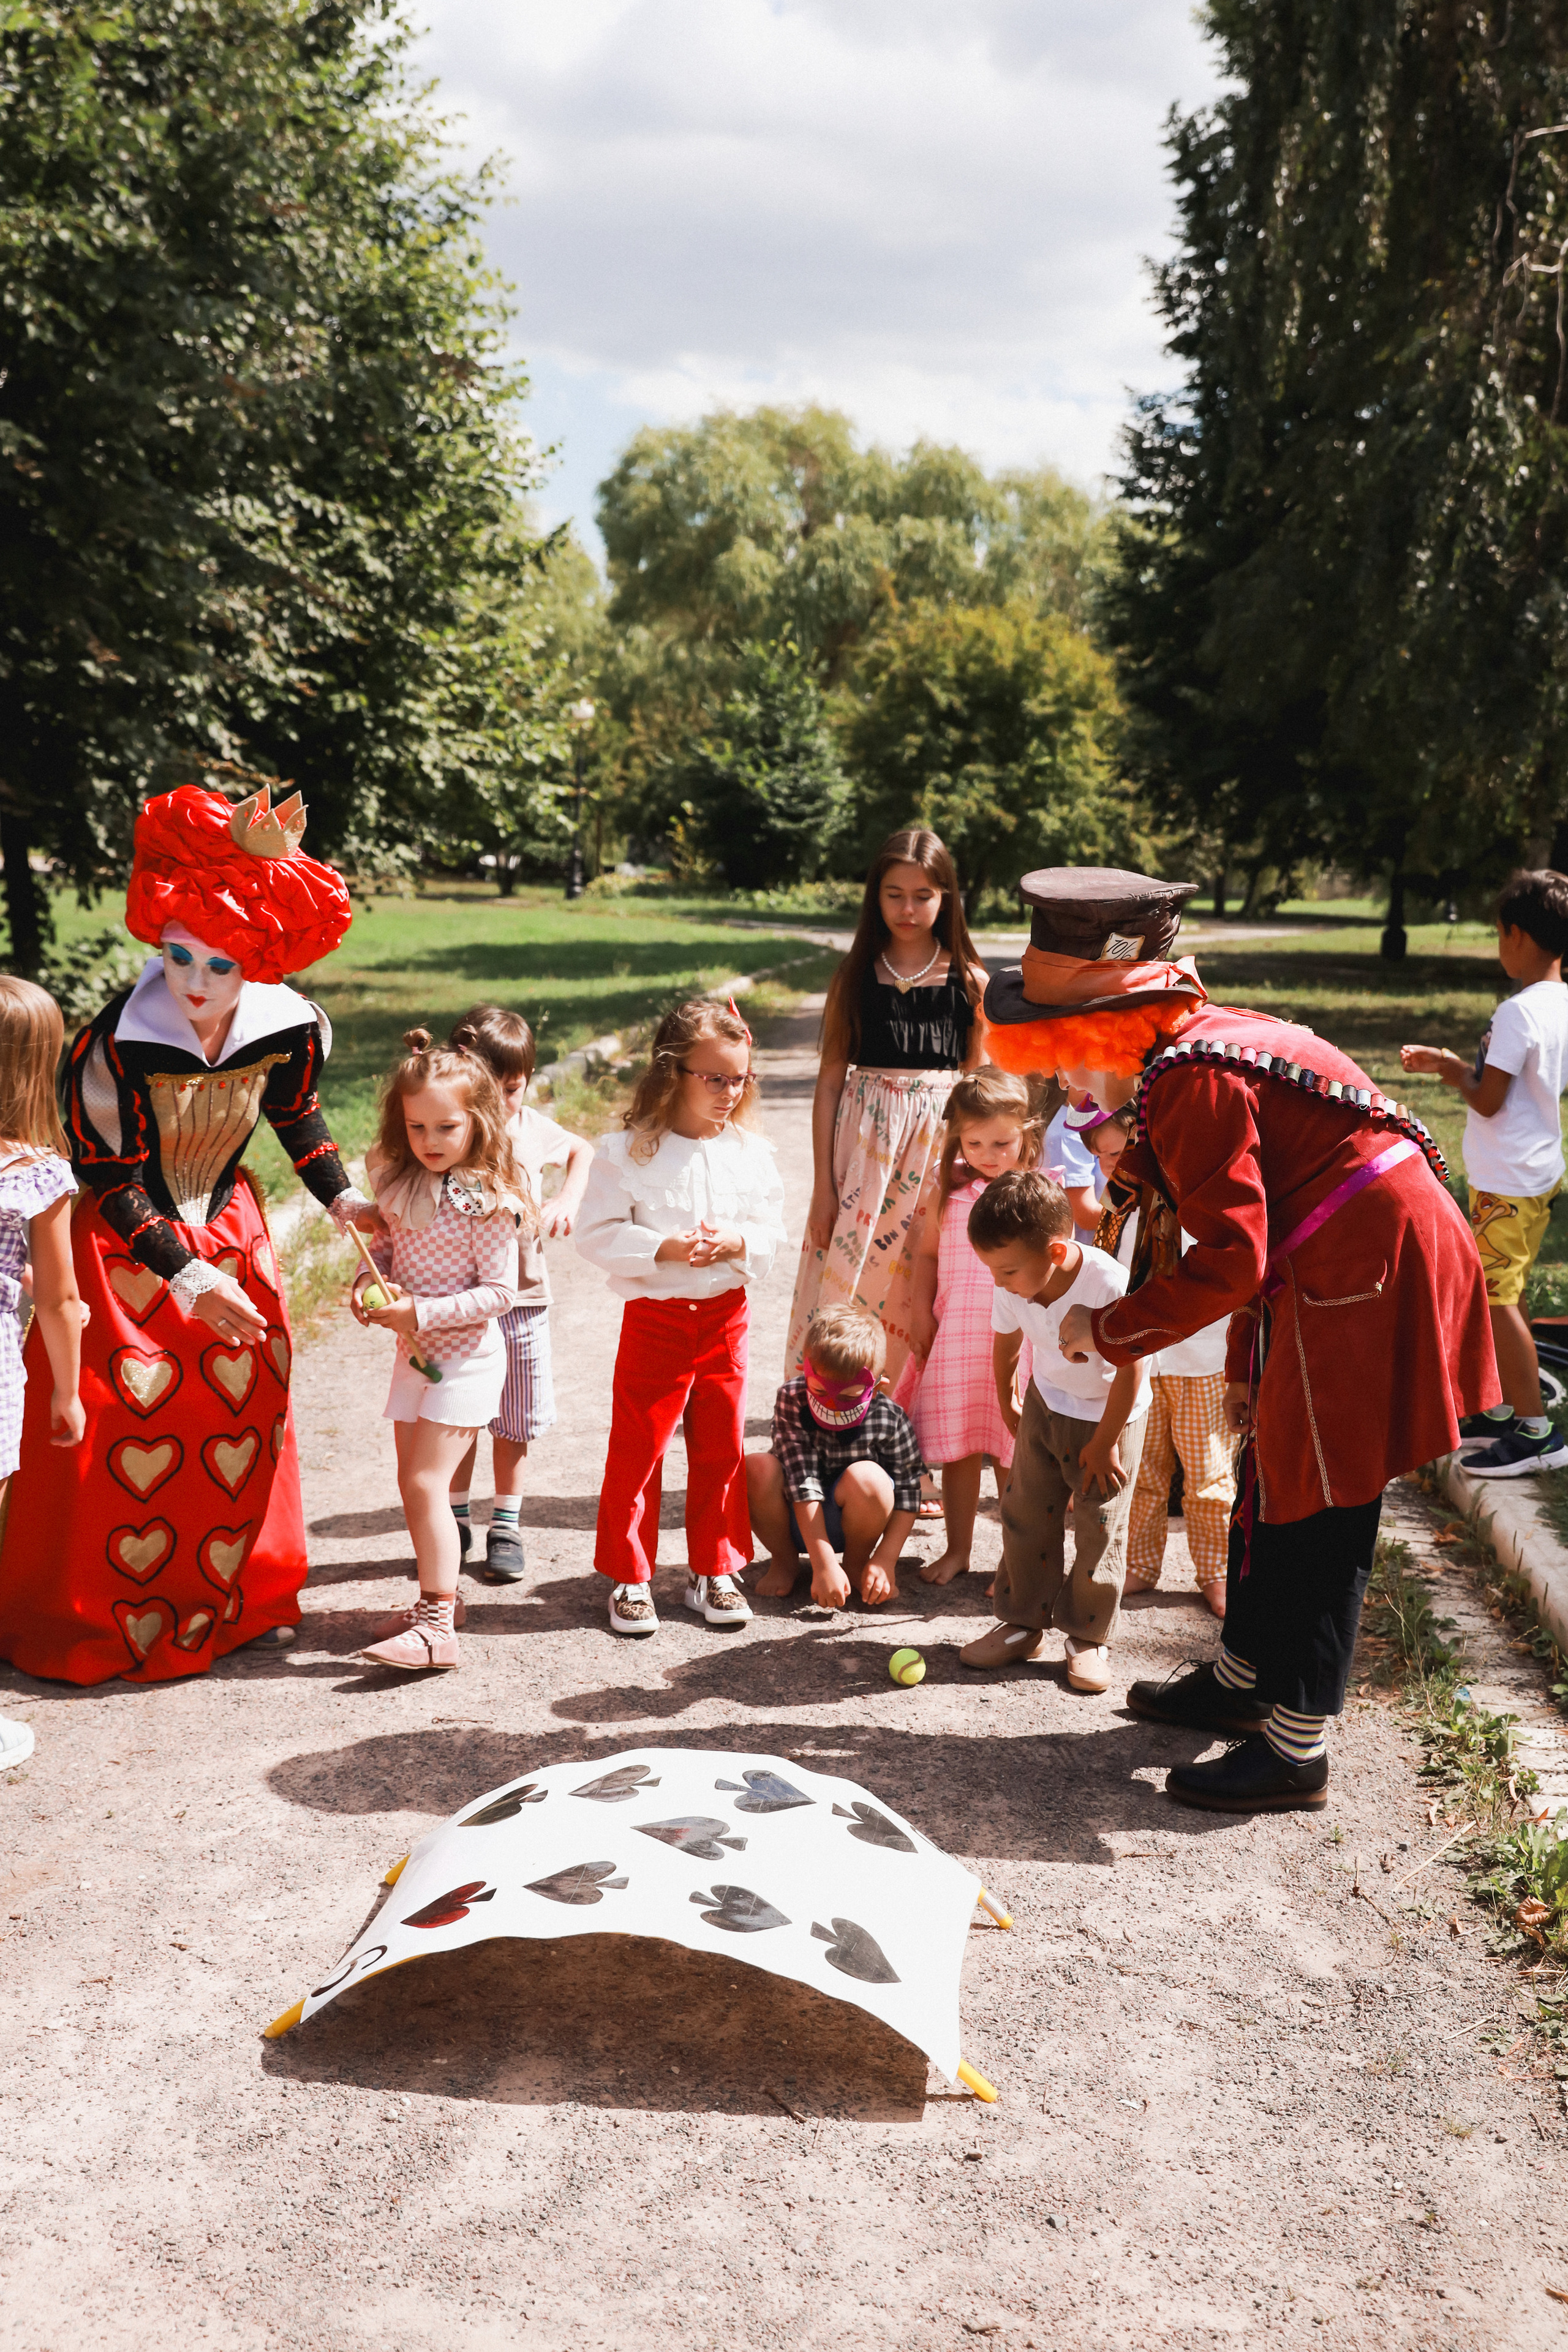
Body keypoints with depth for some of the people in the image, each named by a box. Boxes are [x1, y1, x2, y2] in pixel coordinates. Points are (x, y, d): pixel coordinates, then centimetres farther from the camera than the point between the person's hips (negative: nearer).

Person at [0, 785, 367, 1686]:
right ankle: (95, 1619, 18)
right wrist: (183, 1272, -26)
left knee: (247, 1404, 12)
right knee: (127, 1424, -1)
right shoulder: (115, 1044, -28)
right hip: (127, 1244, -4)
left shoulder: (287, 1028, -15)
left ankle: (244, 1593, 32)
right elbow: (107, 1180, -20)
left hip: (229, 1232, 4)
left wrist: (341, 1196, 0)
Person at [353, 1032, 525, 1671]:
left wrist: (420, 1312, -23)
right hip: (415, 1353, 8)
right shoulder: (400, 1185, 3)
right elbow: (384, 1245, 17)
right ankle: (438, 1596, 30)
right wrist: (369, 1282, -5)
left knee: (425, 1482, -13)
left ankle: (438, 1628, -9)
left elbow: (499, 1292, -18)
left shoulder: (487, 1203, -18)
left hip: (465, 1357, -8)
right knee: (414, 1483, 15)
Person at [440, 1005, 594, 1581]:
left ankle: (505, 1526, 24)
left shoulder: (531, 1127, -1)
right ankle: (455, 1520, 26)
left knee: (514, 1423, 11)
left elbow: (582, 1151, 19)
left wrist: (568, 1200, 5)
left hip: (521, 1296, 3)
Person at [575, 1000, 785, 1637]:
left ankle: (714, 1572, 25)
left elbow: (771, 1231, 5)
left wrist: (737, 1244, -16)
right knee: (636, 1451, 2)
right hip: (654, 1317, -3)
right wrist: (662, 1250, -22)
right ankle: (629, 1578, 16)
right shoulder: (626, 1152, -10)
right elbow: (598, 1234, -11)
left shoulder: (751, 1151, 2)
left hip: (726, 1316, 4)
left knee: (722, 1448, 10)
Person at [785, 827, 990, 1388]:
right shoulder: (855, 976, 3)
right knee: (848, 1279, -1)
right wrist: (823, 1184, -1)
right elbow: (830, 1080, 3)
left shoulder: (970, 981, 3)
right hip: (864, 1143, 0)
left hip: (944, 1142, 0)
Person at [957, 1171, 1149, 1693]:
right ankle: (1023, 1622, 19)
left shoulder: (1109, 1286, -35)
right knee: (1026, 1512, 5)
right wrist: (1008, 1406, 17)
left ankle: (1089, 1638, 14)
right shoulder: (1012, 1288, -18)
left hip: (1109, 1414, -5)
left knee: (1100, 1527, -1)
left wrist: (1104, 1444, -15)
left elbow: (1131, 1371, -24)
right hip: (1046, 1404, 5)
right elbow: (1005, 1344, 4)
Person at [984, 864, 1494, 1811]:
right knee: (1275, 1484, 20)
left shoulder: (1192, 1082, -21)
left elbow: (1228, 1262, -24)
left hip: (1368, 1280, -10)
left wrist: (1109, 1328, -11)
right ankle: (1240, 1682, 36)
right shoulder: (1205, 1045, 11)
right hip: (1334, 1271, 10)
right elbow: (1251, 1229, 17)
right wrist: (1248, 1366, 20)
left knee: (1319, 1517, -2)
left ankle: (1295, 1752, 9)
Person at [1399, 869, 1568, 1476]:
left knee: (1497, 1298, -4)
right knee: (1503, 1294, 18)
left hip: (1507, 1184, -9)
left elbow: (1487, 1100, -19)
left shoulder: (1519, 1011, -21)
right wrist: (1448, 1062, 15)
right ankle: (1504, 1409, 28)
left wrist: (1452, 1071, -2)